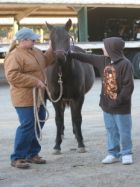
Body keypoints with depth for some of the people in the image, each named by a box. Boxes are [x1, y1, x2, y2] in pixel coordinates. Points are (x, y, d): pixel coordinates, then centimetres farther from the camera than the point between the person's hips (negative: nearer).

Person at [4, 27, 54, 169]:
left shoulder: (35, 51, 12)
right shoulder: (14, 56, -17)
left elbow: (45, 61, 30)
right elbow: (12, 76, -26)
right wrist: (35, 81, -26)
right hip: (25, 98, -9)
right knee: (27, 126, -10)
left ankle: (32, 153, 26)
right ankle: (17, 158, -1)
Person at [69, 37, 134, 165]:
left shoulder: (125, 64, -17)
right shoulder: (103, 60, 4)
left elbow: (128, 86, -19)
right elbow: (88, 58, 19)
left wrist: (118, 101, -21)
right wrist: (72, 54, 22)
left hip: (121, 107, -7)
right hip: (107, 105, 7)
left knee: (124, 131, 4)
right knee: (111, 131, 13)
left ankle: (126, 154, 17)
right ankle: (113, 153, 22)